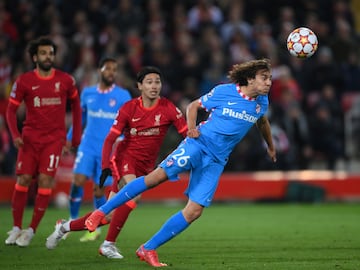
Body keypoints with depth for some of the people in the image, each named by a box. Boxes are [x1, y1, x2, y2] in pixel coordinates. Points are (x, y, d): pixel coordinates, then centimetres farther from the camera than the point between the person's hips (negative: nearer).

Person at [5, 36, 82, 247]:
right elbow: (11, 110, 2)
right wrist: (15, 135, -13)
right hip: (30, 137, 1)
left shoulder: (65, 80, 2)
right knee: (23, 179, -4)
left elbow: (76, 105, 15)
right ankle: (17, 228, 9)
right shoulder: (24, 81, -1)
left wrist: (76, 137, 12)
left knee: (45, 180, -12)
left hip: (54, 138, 0)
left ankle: (32, 230, -6)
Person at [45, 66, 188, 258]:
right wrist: (105, 166, -21)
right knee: (133, 194, -31)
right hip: (125, 158, -3)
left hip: (144, 167, 3)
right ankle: (108, 244, -19)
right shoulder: (129, 108, -8)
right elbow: (110, 139, -9)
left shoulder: (168, 109, -6)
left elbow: (187, 132, -11)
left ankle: (65, 227, 23)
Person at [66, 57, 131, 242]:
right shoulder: (87, 93, 8)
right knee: (78, 181, -15)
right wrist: (69, 139, 20)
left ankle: (96, 228, 17)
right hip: (88, 146, 2)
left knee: (99, 190, -2)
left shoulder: (123, 96, -2)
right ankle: (73, 221, 4)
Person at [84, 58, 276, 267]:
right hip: (200, 143, -4)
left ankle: (149, 250, 2)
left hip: (216, 160, 4)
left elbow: (262, 121, 29)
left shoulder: (262, 102, 6)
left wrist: (271, 146, 41)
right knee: (158, 176, -23)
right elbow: (194, 106, 7)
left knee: (195, 211, -7)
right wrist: (192, 128, -10)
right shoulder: (224, 91, -6)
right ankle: (102, 212, -14)